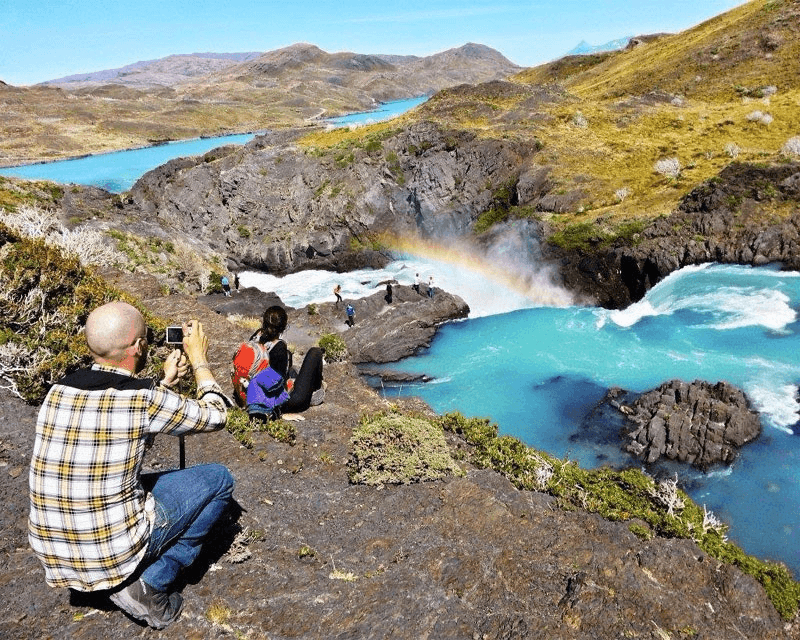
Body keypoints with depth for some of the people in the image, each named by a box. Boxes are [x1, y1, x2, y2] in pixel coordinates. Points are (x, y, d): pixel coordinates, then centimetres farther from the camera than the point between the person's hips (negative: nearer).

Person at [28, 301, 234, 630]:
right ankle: (151, 585, 6)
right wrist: (199, 358, 7)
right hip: (114, 551, -6)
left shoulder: (59, 390, -1)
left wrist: (166, 381, 20)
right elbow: (215, 415, -2)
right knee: (218, 479, 7)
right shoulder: (146, 398, -21)